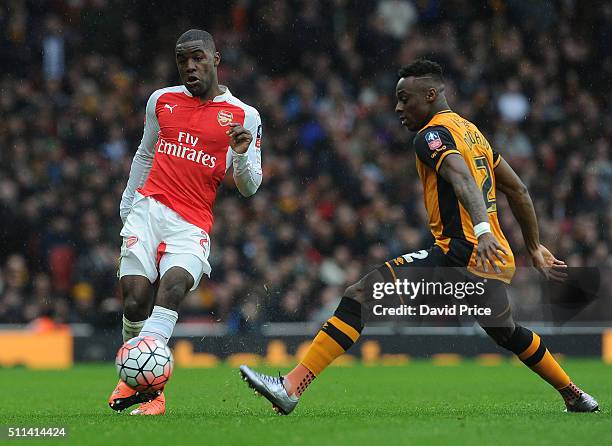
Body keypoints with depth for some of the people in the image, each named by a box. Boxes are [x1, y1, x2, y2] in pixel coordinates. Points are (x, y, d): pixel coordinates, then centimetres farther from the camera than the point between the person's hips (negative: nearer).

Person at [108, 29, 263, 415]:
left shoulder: (244, 116, 5)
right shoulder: (162, 100, 15)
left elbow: (249, 188, 5)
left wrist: (242, 155, -15)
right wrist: (127, 204, 29)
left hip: (192, 224, -3)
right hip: (148, 208, 3)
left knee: (174, 284, -28)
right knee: (135, 298, -14)